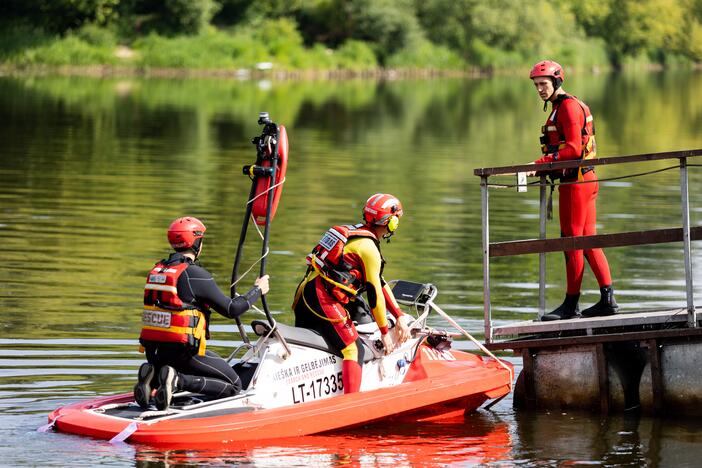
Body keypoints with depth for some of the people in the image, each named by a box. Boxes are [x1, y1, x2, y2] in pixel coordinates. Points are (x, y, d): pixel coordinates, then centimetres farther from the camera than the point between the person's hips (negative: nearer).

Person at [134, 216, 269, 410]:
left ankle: (152, 377, 1)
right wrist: (258, 290, 9)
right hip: (183, 350, -7)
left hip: (153, 352, 7)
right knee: (233, 386, 4)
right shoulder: (195, 274, -11)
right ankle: (178, 380, -16)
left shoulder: (156, 270, 10)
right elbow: (231, 309, -6)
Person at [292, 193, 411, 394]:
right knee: (354, 351, -10)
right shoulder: (369, 248, -9)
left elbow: (380, 282, 21)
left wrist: (399, 317, 18)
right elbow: (374, 291, -9)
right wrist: (384, 331, -1)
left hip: (303, 294, 10)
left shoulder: (354, 234, 20)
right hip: (324, 300, -10)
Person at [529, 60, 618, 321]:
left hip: (576, 181, -10)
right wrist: (544, 165, 11)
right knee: (588, 240, 9)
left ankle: (571, 304, 0)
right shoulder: (560, 107, 20)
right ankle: (607, 299, 9)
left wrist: (542, 163, -21)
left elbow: (573, 149, -20)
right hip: (582, 179, 10)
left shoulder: (569, 107, -12)